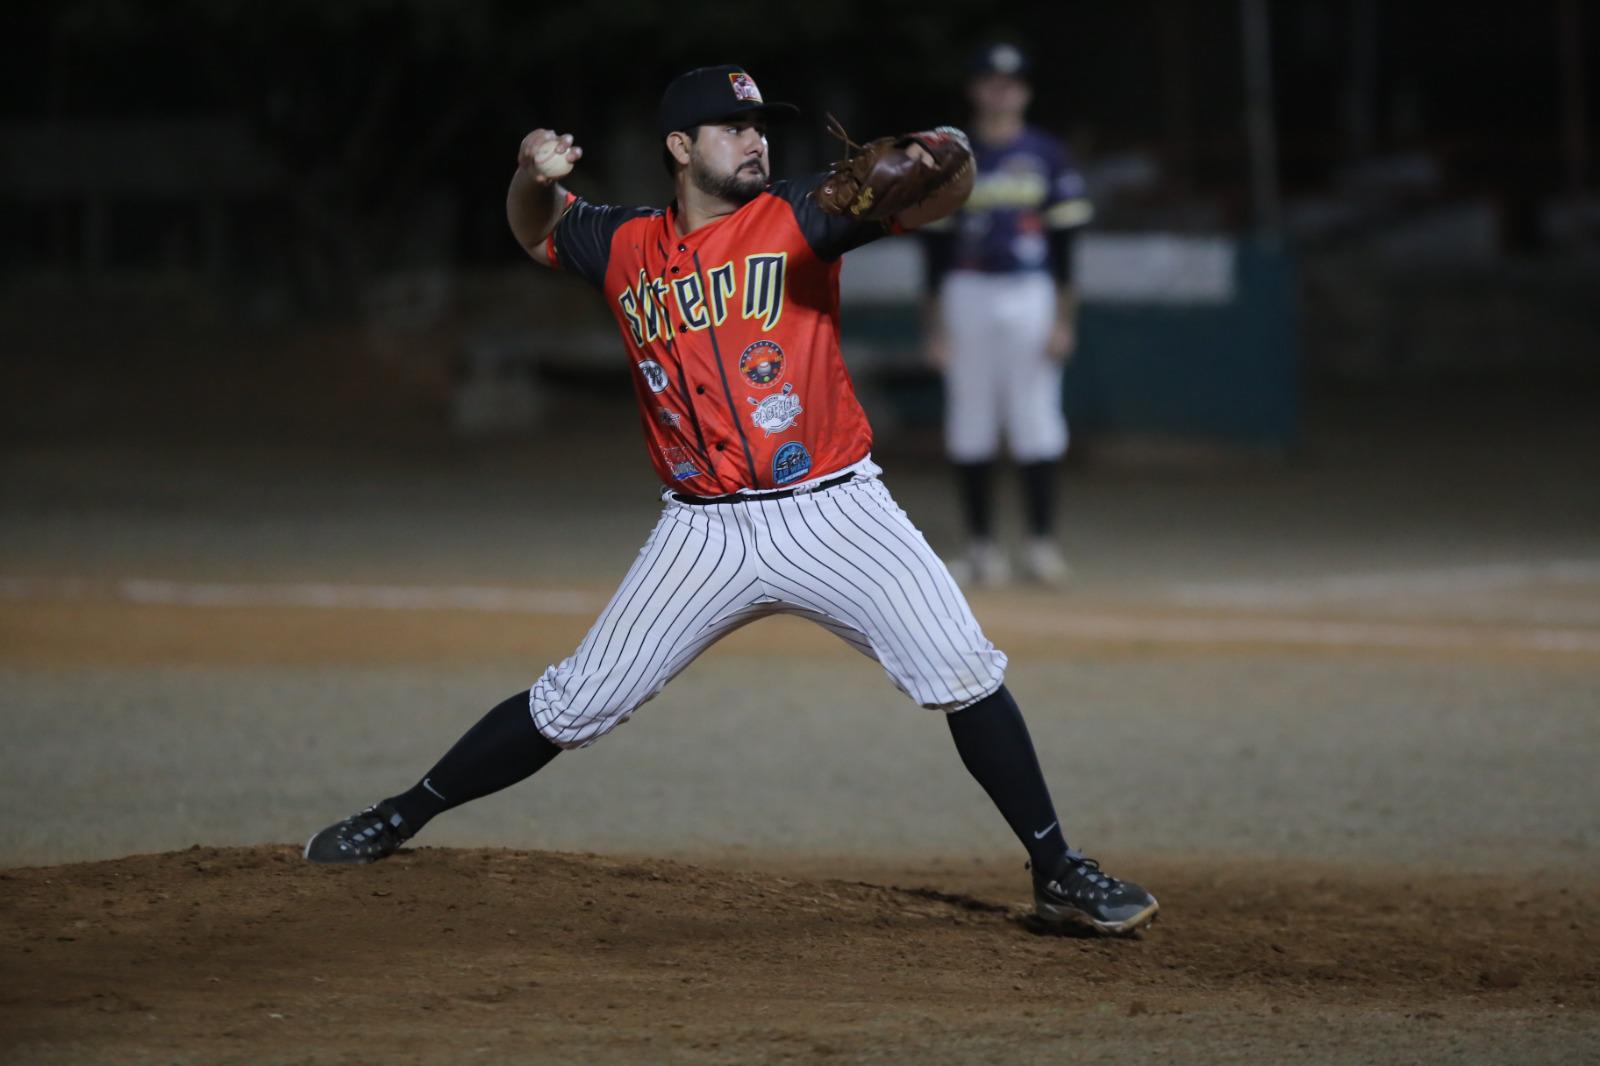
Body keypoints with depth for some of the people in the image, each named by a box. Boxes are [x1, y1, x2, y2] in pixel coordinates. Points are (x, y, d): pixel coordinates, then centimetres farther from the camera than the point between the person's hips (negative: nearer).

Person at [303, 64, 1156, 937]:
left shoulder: (797, 220, -4)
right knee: (575, 703, 5)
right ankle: (401, 818, 21)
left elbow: (923, 204, -16)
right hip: (704, 533, 2)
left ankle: (1057, 873, -5)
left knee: (963, 672, -15)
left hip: (832, 515, -2)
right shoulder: (626, 249, 6)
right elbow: (535, 232, 25)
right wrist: (533, 176, 2)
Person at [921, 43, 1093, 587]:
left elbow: (1063, 245, 3)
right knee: (969, 422, 1)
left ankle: (1041, 542, 1)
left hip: (1029, 296, -1)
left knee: (1036, 417, -5)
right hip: (967, 296, 1)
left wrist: (1063, 319, -4)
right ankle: (980, 545, 6)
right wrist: (935, 323, 2)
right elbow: (935, 247, 8)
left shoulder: (1046, 156, 4)